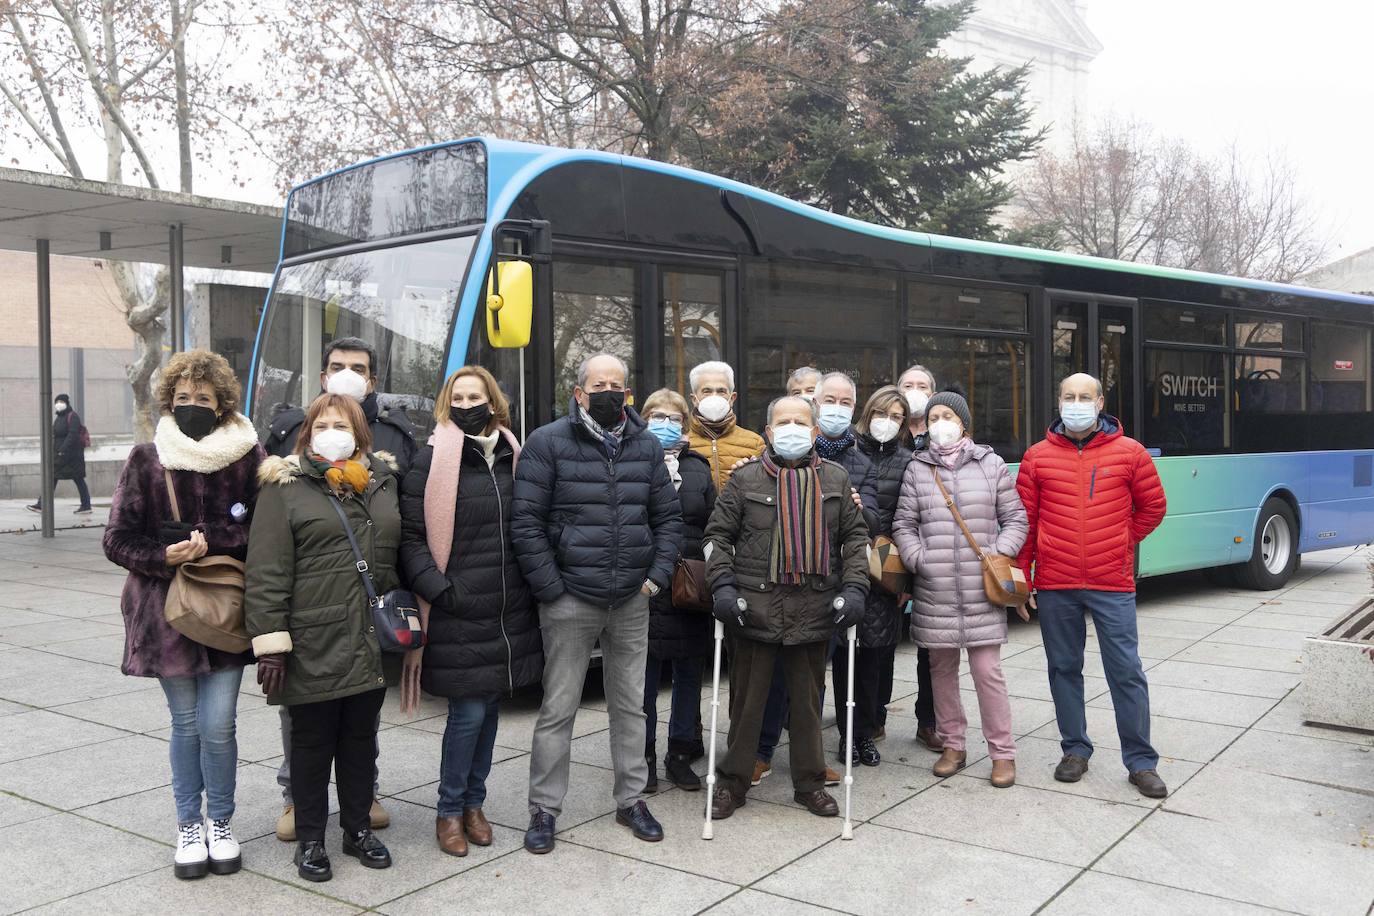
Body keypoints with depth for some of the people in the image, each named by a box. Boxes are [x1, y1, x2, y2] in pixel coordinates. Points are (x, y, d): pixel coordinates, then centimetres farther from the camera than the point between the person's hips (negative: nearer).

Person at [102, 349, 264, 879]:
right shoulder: (146, 460, -1)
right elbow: (117, 539, 0)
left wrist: (209, 541, -17)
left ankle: (221, 824, 20)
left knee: (217, 724, -2)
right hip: (166, 612, 1)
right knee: (185, 723, 10)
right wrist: (166, 557, -16)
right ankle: (189, 826, 26)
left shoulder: (247, 456, -3)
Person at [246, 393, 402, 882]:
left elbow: (400, 552, 18)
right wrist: (270, 641, -15)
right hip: (314, 644, -4)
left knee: (360, 738, 15)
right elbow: (266, 572, -9)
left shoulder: (383, 481, 11)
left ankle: (358, 829, 30)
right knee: (313, 741, 7)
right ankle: (310, 840, 21)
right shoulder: (285, 487, -4)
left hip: (372, 642, 4)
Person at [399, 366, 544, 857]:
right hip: (457, 613, -5)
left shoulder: (512, 457, 11)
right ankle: (449, 811, 15)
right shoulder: (432, 461, -5)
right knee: (469, 712, -4)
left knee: (490, 707, 13)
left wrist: (533, 587, 14)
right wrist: (438, 590, -15)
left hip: (510, 610, 5)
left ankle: (473, 803, 28)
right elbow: (410, 537, -6)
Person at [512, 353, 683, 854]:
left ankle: (632, 799, 27)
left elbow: (668, 516, 11)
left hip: (632, 602, 4)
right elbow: (526, 521, -10)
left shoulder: (646, 446, 7)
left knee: (630, 705, 14)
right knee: (558, 710, 4)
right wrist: (551, 587, -13)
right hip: (570, 603, -4)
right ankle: (544, 809, 16)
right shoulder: (548, 442, -6)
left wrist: (657, 575, -1)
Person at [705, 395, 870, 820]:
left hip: (814, 610, 2)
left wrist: (854, 587, 0)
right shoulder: (745, 479, 3)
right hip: (755, 608, -1)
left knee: (809, 700, 12)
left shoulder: (836, 479, 9)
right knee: (747, 699, 7)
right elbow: (718, 534, 4)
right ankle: (732, 781, 21)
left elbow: (856, 536, 11)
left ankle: (810, 783, 26)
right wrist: (723, 585, -7)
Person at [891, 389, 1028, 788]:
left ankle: (1003, 752, 9)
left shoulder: (991, 464, 6)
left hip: (982, 591, -2)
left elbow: (1015, 519, 8)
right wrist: (917, 558, -6)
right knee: (942, 668, 11)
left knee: (987, 670, -4)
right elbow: (903, 525, 8)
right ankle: (952, 745, 26)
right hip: (933, 592, 2)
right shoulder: (917, 469, 7)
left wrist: (1000, 554, -6)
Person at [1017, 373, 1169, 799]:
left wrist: (1121, 542, 8)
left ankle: (1141, 761, 12)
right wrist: (1021, 576, 4)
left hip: (1112, 585, -1)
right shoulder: (1038, 456, 3)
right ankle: (1075, 750, 25)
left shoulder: (1128, 452, 1)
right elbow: (1024, 520, 5)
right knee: (1064, 668, 11)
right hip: (1054, 586, 2)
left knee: (1127, 671, 0)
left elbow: (1153, 507, 13)